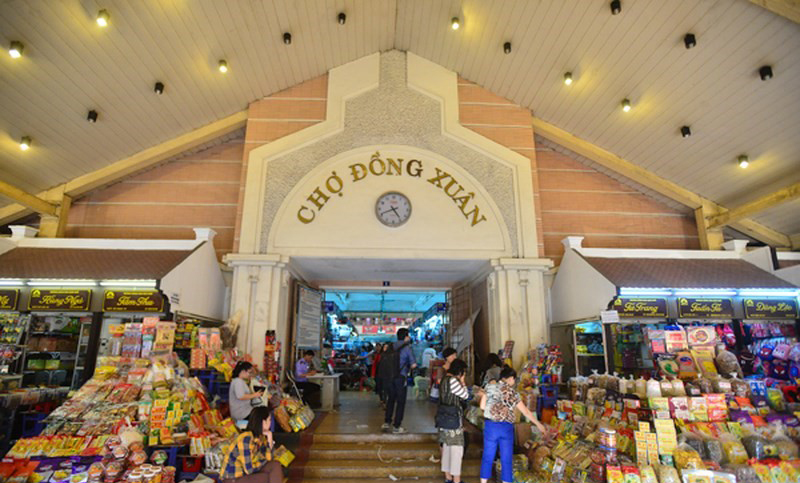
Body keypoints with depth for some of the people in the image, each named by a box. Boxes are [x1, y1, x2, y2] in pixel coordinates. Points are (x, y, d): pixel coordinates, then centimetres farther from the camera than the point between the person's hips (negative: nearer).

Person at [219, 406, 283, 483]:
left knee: (276, 466, -10)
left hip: (246, 473, 8)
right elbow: (249, 470, -22)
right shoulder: (246, 438, -25)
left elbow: (268, 459, -1)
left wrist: (269, 441, -11)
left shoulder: (261, 436, 0)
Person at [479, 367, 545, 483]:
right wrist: (538, 424, 14)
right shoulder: (512, 392, -3)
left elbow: (482, 406, 0)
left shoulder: (490, 388, -1)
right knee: (506, 459, 13)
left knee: (488, 457, 13)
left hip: (491, 425, 1)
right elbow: (526, 412, 3)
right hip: (506, 427, -1)